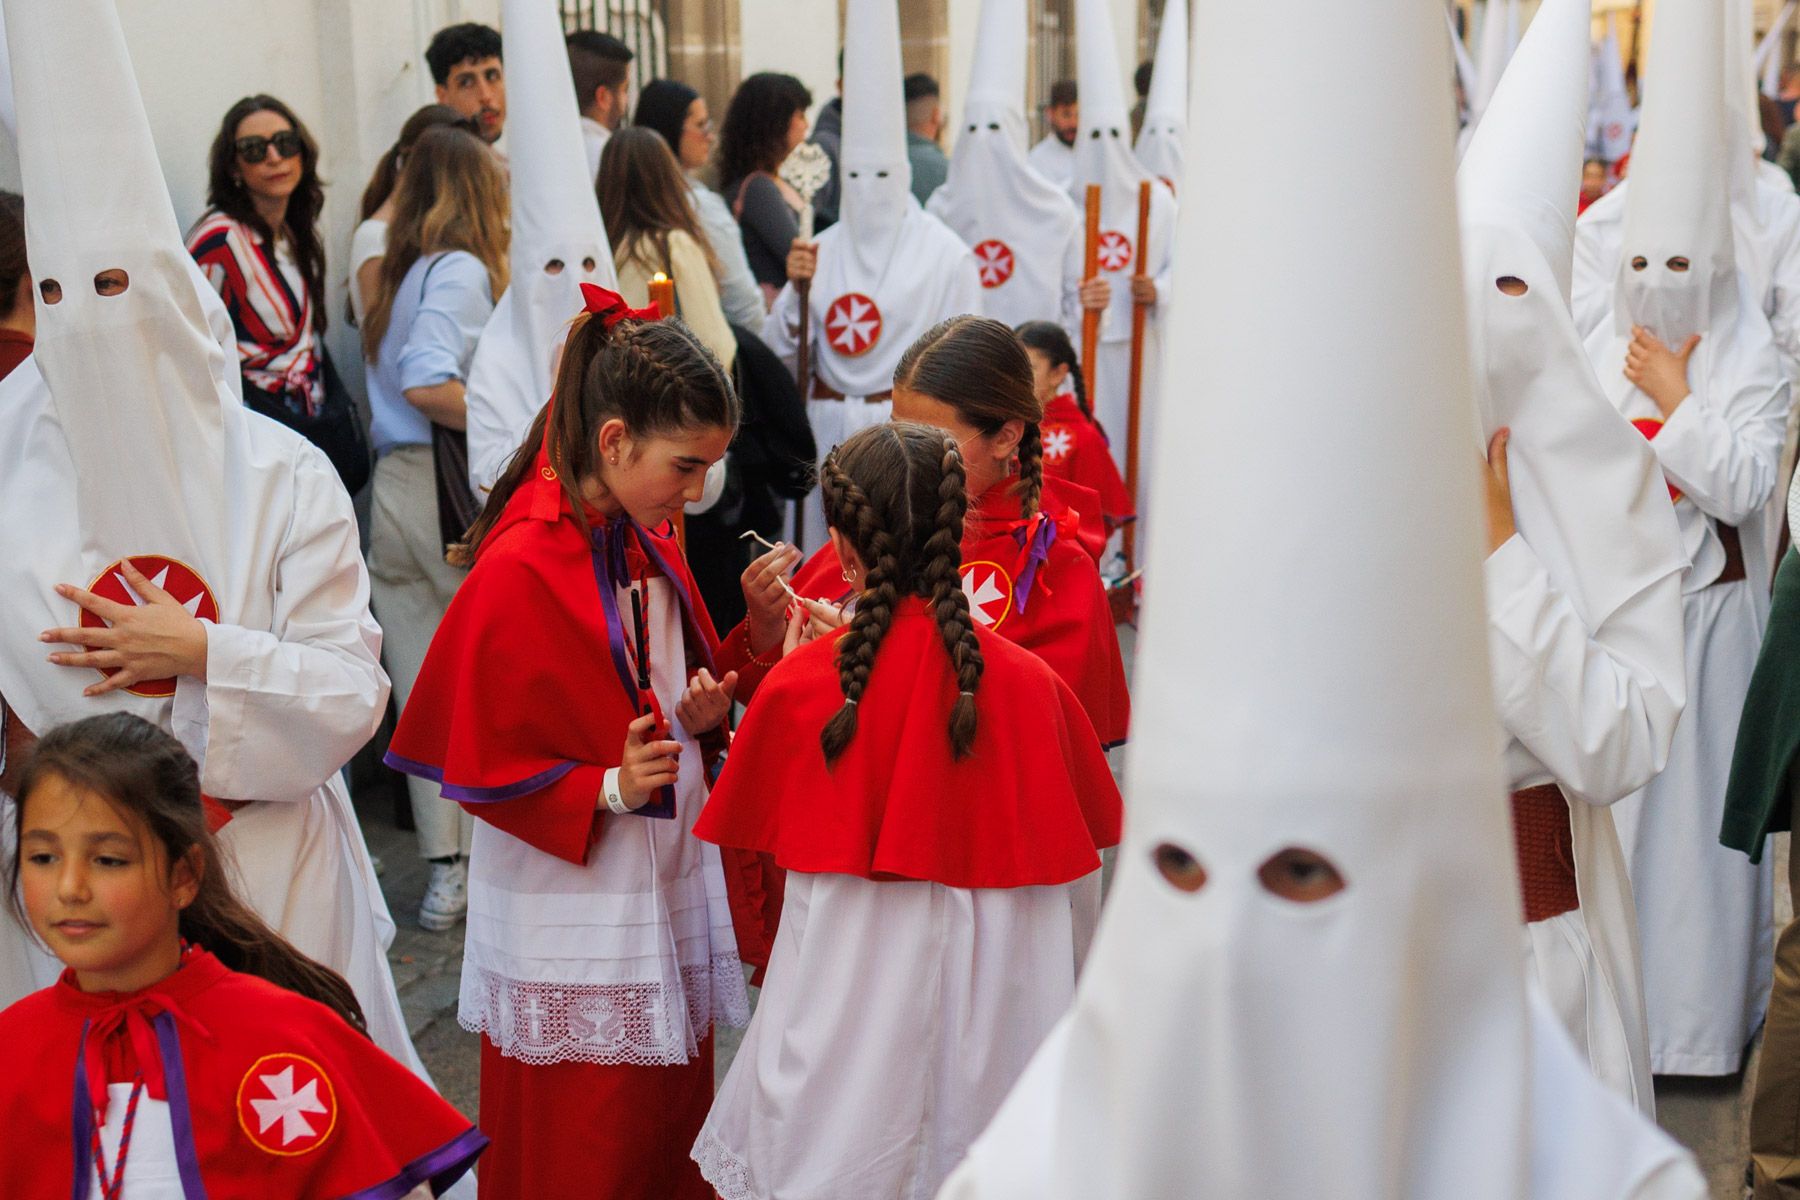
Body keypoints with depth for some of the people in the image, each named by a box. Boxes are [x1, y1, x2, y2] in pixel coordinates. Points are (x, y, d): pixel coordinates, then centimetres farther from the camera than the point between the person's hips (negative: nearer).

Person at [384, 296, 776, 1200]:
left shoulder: (646, 542, 7)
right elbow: (476, 760, -14)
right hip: (574, 922, -7)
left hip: (669, 900, 8)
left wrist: (702, 715, -1)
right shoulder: (518, 571, -18)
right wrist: (607, 789, -22)